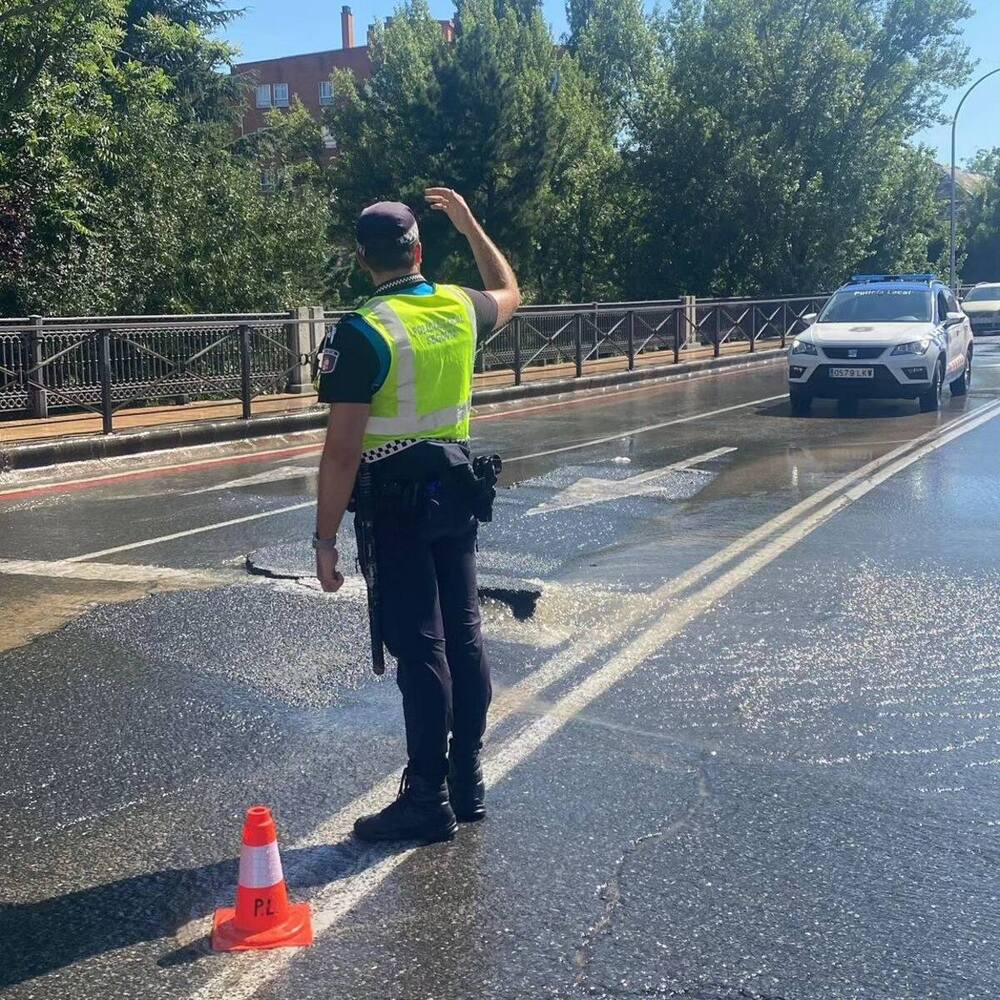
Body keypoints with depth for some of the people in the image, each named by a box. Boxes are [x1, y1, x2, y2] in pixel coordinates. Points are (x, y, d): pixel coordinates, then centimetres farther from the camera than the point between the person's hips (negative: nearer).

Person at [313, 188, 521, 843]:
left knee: (419, 649, -2)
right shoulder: (460, 308, 3)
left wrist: (325, 538, -12)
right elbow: (510, 294, 29)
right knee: (464, 636, 12)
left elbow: (343, 450, -18)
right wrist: (470, 224, 35)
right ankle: (468, 783, 24)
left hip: (399, 502, -6)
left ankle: (429, 801, 7)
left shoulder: (362, 333, -15)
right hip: (457, 490, 6)